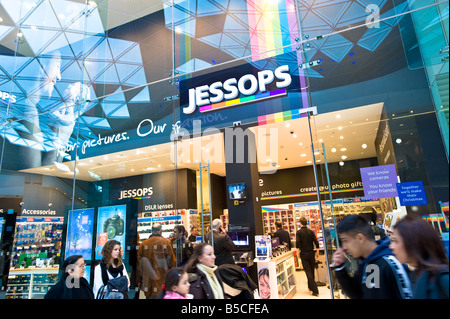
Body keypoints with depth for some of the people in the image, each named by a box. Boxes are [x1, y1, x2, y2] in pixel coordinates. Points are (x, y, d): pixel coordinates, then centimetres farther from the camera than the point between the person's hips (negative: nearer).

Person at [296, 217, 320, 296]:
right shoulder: (311, 231, 2)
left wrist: (298, 252, -5)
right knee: (312, 270, 18)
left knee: (308, 272, -2)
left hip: (304, 254, -4)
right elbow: (316, 242, 0)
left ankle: (315, 290, -7)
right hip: (311, 253, 4)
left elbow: (298, 243, -17)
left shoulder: (299, 232, -8)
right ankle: (310, 286, 31)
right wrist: (317, 252, 10)